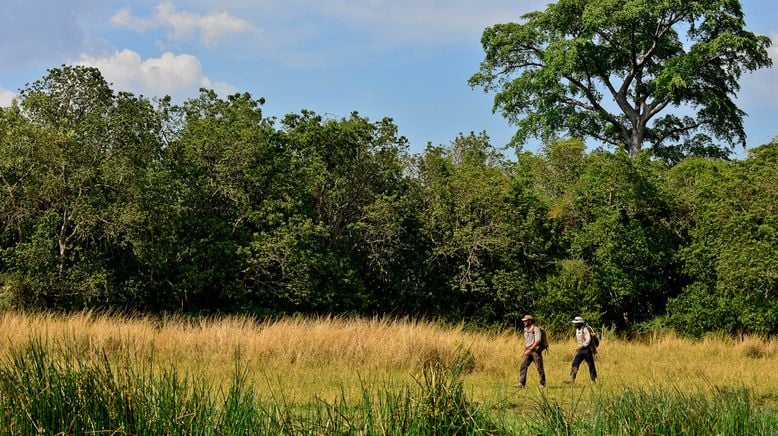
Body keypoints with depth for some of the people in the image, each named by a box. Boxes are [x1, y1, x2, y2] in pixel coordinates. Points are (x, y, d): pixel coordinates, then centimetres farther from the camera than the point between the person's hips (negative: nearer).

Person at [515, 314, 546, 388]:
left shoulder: (536, 329, -12)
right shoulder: (525, 330, 12)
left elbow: (537, 342, -20)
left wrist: (529, 350, -24)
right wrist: (524, 351, 19)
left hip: (535, 350, -7)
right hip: (528, 351, 7)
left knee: (539, 368, 0)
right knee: (522, 366, -4)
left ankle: (542, 384, 11)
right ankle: (521, 383, -6)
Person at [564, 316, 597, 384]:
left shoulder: (585, 329, -16)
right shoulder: (577, 330, 11)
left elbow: (588, 340, -23)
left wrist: (581, 347, -27)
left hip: (587, 349, -8)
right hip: (580, 350, 8)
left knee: (591, 365, 1)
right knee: (575, 363, -3)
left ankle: (594, 380, 10)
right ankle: (572, 379, -6)